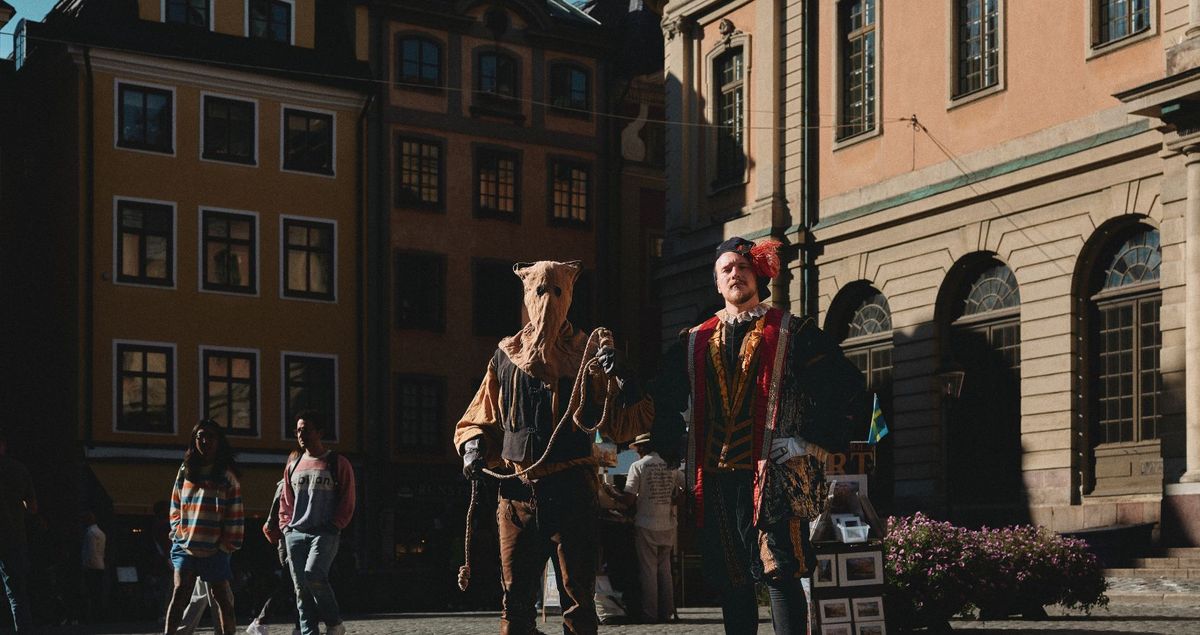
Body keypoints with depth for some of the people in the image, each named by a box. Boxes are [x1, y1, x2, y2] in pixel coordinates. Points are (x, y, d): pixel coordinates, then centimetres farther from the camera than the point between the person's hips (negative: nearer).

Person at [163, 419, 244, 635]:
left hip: (215, 548, -2)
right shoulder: (186, 471, 10)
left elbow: (235, 513, -1)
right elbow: (175, 506, 15)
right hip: (185, 545, 2)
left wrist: (229, 543, -6)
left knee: (222, 597, 4)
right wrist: (178, 532, 4)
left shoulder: (227, 475, 1)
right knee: (180, 593, -9)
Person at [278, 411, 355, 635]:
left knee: (313, 575, -24)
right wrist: (285, 526, 10)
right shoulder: (293, 466, 17)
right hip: (295, 534, 6)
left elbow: (347, 501, 0)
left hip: (325, 533, -5)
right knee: (301, 588, 1)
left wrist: (334, 526, -8)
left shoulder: (338, 463, 3)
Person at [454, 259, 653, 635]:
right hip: (517, 491, 2)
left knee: (578, 596, 3)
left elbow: (625, 426, -3)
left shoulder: (587, 356, 3)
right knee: (515, 597, 6)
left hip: (572, 491, -2)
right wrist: (473, 447, 0)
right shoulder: (506, 357, 10)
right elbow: (480, 420, 20)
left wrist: (622, 379, -19)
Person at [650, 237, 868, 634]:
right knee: (730, 582, 8)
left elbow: (846, 389, 0)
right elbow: (664, 400, 22)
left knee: (780, 573, -10)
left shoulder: (794, 333, 5)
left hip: (772, 476, -4)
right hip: (713, 479, 4)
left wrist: (813, 442, -7)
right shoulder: (694, 342, 17)